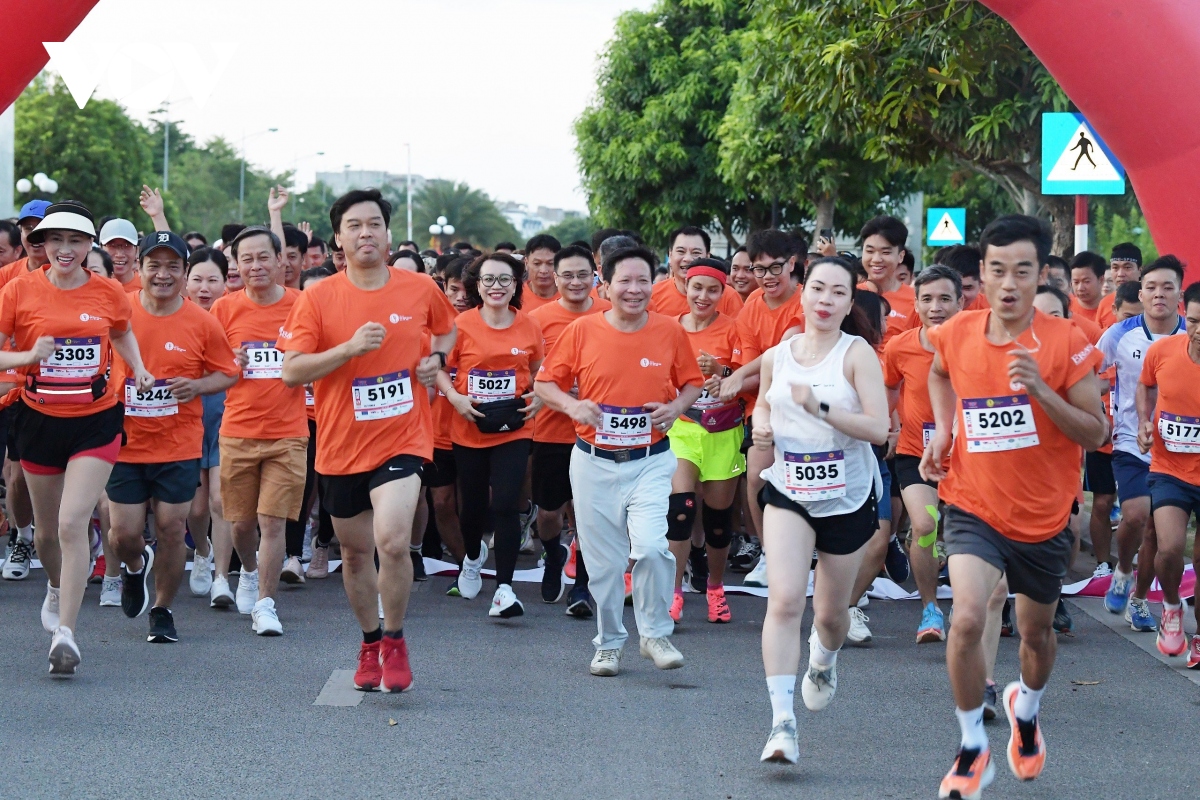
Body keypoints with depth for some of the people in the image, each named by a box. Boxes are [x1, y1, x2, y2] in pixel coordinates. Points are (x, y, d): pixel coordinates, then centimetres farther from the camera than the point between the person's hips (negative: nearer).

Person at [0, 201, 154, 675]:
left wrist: (138, 369, 7)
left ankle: (65, 632, -15)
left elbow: (123, 334, 22)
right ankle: (57, 586, 49)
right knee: (47, 529, 16)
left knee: (72, 524, -16)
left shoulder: (109, 294, -1)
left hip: (95, 422, -1)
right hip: (40, 420, 1)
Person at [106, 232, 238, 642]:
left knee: (172, 529, 2)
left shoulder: (202, 323, -6)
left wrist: (197, 386, -16)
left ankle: (162, 610, 21)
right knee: (124, 535, 0)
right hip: (125, 442, 1)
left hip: (179, 444, -1)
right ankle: (135, 567, 37)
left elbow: (228, 374, 4)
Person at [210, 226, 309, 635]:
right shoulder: (225, 309, 2)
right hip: (238, 432, 2)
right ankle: (250, 572, 41)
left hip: (288, 434, -2)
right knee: (241, 521, 11)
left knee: (273, 522, -6)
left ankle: (265, 604, 1)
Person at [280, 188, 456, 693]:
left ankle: (395, 643, 0)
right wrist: (349, 348, -21)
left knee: (393, 541, -21)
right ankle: (370, 643, 35)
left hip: (402, 438, -1)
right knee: (355, 551, 14)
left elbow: (447, 328, 22)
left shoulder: (421, 289, 0)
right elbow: (291, 371, -10)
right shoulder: (318, 298, -5)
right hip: (341, 444, 1)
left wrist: (436, 357, 1)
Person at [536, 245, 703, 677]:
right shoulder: (582, 331, -3)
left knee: (651, 546, -18)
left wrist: (676, 406, -8)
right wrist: (572, 404, -14)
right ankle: (608, 643, 23)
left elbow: (691, 383, 13)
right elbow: (544, 382, 4)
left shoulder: (670, 332, 0)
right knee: (603, 560, 6)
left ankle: (655, 633, 2)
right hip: (593, 463, 1)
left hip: (651, 461, -1)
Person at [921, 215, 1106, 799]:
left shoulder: (1066, 344, -14)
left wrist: (1040, 389, -27)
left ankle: (1025, 709, 54)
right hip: (974, 508, 0)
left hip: (1044, 515, 0)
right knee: (967, 618, -23)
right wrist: (942, 429, 4)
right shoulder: (956, 336, -6)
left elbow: (1096, 434, -13)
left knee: (1036, 631, 19)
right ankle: (973, 749, -4)